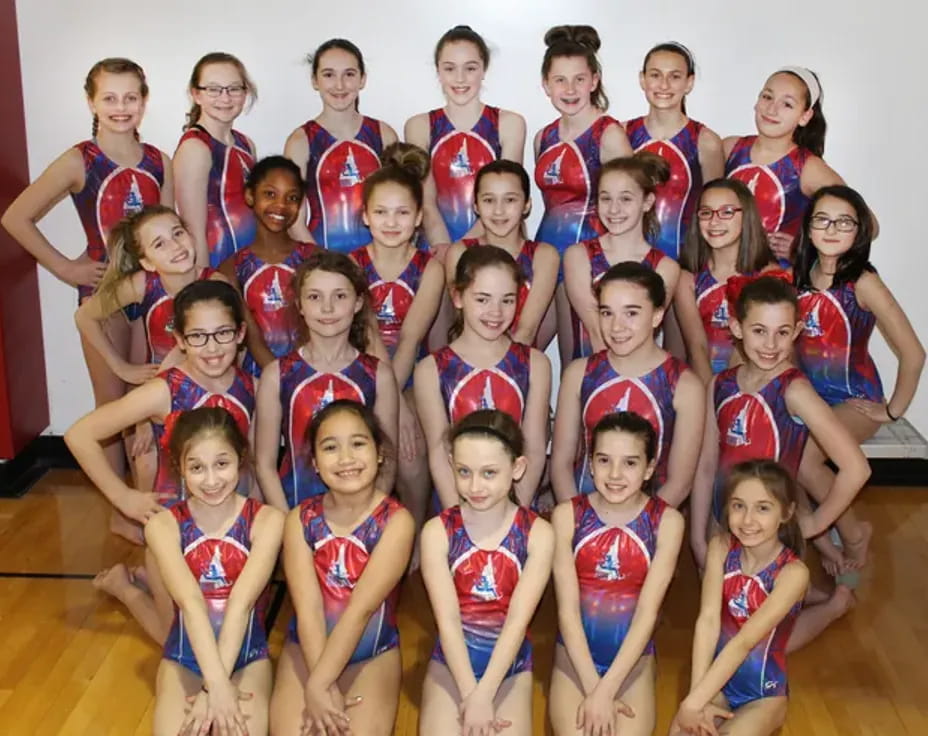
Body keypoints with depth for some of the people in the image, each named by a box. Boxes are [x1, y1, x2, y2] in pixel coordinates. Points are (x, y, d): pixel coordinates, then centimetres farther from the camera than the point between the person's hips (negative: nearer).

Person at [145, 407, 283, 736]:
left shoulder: (267, 520, -9)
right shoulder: (163, 525, -7)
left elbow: (241, 602, -19)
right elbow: (191, 603, -20)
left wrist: (213, 687, -27)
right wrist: (217, 685, -30)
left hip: (247, 657, -1)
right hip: (184, 659, 1)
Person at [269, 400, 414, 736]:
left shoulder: (396, 521, -14)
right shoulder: (300, 519, -6)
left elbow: (361, 608, -20)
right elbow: (308, 609, -15)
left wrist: (318, 684, -23)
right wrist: (323, 687, -23)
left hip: (374, 654, -1)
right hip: (305, 648, 2)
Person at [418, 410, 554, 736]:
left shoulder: (538, 534, -9)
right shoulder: (437, 532, -8)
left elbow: (518, 620, -14)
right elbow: (448, 619, -13)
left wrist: (483, 695, -20)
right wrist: (470, 694, -20)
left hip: (510, 668, 0)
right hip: (451, 664, 0)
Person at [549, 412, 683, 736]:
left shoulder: (667, 521, -7)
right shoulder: (567, 515, -7)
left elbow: (648, 611, -11)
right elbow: (567, 608, -9)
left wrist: (606, 689, -16)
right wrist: (593, 688, -14)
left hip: (634, 661, 0)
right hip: (575, 656, 0)